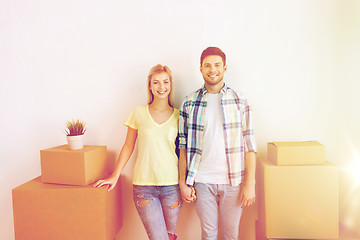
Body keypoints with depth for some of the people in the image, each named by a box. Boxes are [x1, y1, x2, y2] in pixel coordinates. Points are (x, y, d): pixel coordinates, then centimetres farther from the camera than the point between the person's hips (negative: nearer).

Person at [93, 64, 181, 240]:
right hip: (143, 186, -1)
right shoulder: (139, 113, 1)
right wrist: (115, 176, 8)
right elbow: (128, 146, 8)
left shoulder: (177, 116, 3)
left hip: (171, 185, 1)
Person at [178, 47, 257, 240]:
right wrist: (183, 183, 1)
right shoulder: (189, 102, 2)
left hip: (233, 181, 0)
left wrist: (250, 184, -5)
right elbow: (183, 146, 3)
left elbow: (249, 145, 0)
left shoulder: (240, 102, 1)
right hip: (202, 181, 0)